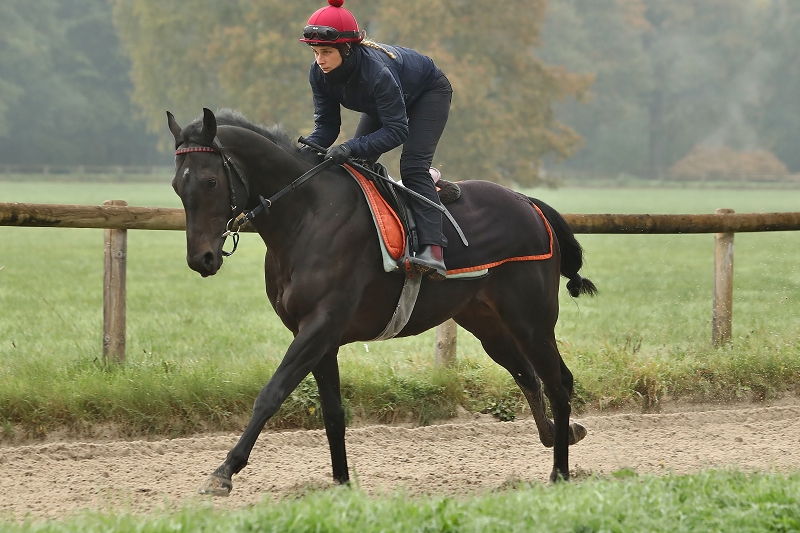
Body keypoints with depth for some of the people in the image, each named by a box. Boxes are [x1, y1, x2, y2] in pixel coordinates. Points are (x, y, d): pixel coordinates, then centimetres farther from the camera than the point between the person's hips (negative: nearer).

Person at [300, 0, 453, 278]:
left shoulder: (376, 71, -44)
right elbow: (326, 125, -17)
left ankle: (433, 250, -34)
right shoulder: (320, 74, -24)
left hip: (429, 92, -8)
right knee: (357, 161, 1)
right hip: (381, 103, 8)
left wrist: (352, 148, -53)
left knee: (412, 166, -24)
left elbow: (397, 130, -42)